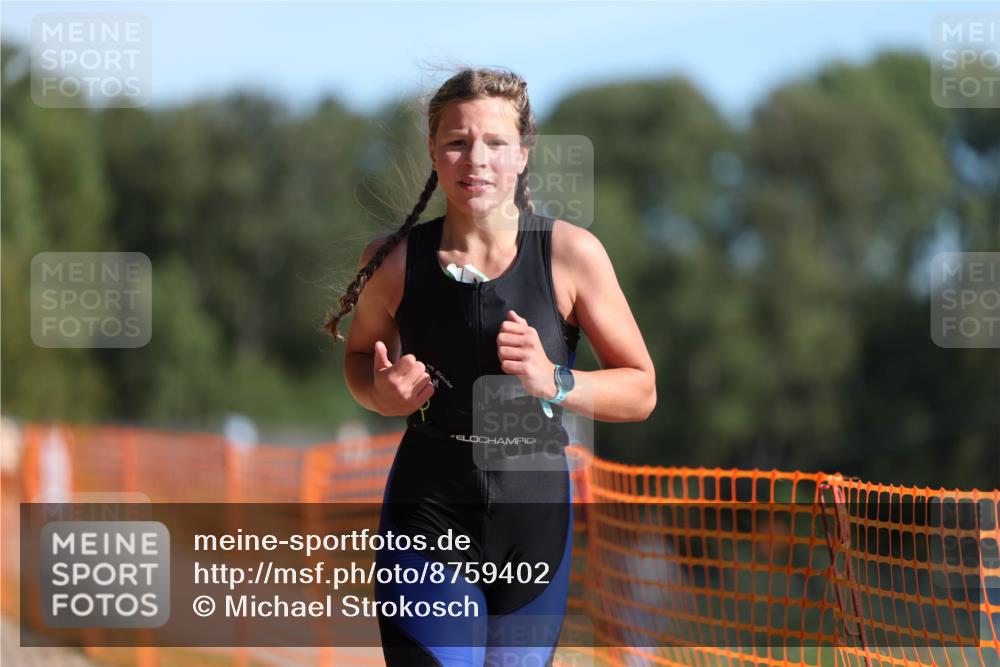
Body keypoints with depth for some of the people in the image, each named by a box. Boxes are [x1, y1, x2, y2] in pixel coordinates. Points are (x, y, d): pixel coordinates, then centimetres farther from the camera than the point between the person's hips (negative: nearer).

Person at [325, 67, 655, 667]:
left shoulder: (571, 253, -6)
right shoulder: (395, 261, -3)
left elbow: (641, 392, 0)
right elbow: (360, 353, 18)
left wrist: (554, 381, -18)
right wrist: (382, 393, -5)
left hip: (535, 519, 1)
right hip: (429, 516, -1)